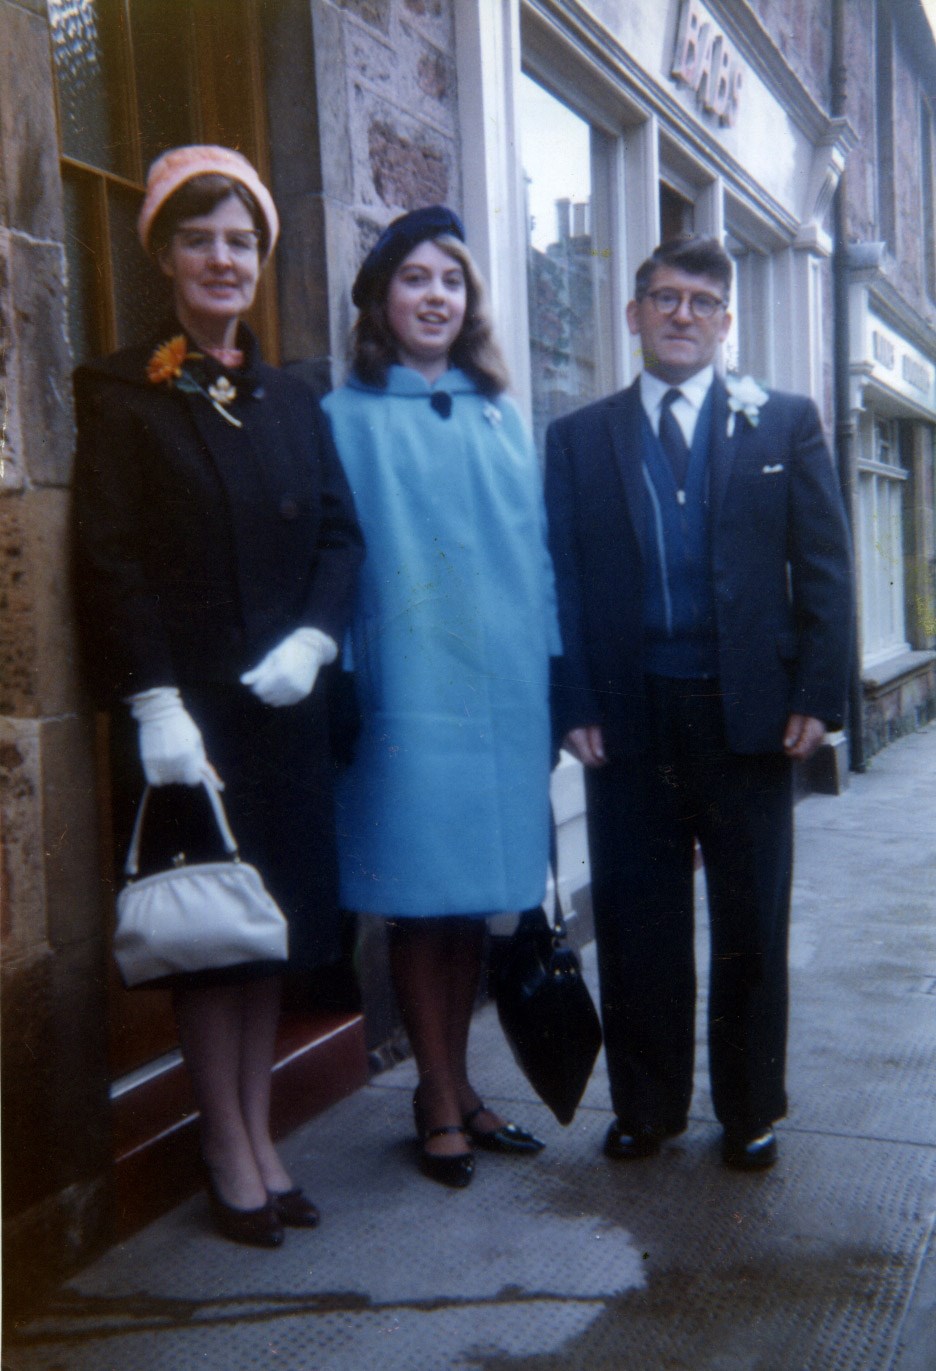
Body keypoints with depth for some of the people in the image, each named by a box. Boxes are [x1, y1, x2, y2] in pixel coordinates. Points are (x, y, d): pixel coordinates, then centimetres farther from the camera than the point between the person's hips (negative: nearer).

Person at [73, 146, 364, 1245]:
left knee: (271, 924, 10)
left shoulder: (293, 404, 15)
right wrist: (153, 702, -15)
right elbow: (107, 563, -7)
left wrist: (311, 639, -8)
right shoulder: (122, 394, 0)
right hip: (183, 712, -4)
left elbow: (340, 537, 10)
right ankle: (230, 1155, 17)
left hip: (282, 707, 5)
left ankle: (258, 1136, 24)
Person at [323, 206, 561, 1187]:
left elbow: (534, 552, 14)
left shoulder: (498, 416, 15)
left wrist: (555, 675, 8)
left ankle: (455, 1087, 27)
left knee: (472, 896, 12)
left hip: (501, 692, 4)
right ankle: (440, 1103, 18)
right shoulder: (346, 418, 3)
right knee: (420, 904, 2)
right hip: (405, 695, -4)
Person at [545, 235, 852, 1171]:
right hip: (629, 717, 1)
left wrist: (817, 697, -6)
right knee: (635, 922, 9)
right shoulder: (578, 438, 8)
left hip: (749, 712, 0)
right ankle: (646, 1108, 26)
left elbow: (824, 568, 3)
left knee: (751, 927, 10)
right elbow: (561, 579, 4)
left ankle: (750, 1113, 27)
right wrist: (573, 705, -5)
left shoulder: (785, 423, 7)